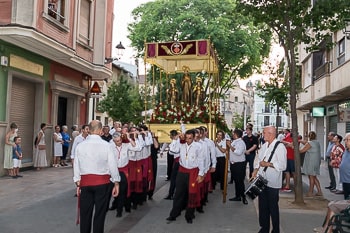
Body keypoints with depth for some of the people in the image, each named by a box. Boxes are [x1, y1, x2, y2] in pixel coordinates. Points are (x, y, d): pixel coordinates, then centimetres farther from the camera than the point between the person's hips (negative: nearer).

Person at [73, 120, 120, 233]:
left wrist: (78, 184, 13)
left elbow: (76, 166, 3)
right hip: (102, 182, -2)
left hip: (85, 182, 2)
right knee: (100, 213, 8)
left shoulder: (80, 145, -2)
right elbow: (113, 165, -6)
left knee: (85, 213, 13)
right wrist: (116, 183, 3)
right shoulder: (106, 145, -9)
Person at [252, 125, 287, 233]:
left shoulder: (280, 147, -14)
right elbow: (259, 159, 16)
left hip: (273, 183, -7)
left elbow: (282, 165, -19)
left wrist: (267, 164, -16)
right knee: (263, 205, 15)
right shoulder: (264, 146, 10)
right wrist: (256, 170, 0)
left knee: (273, 207, 6)